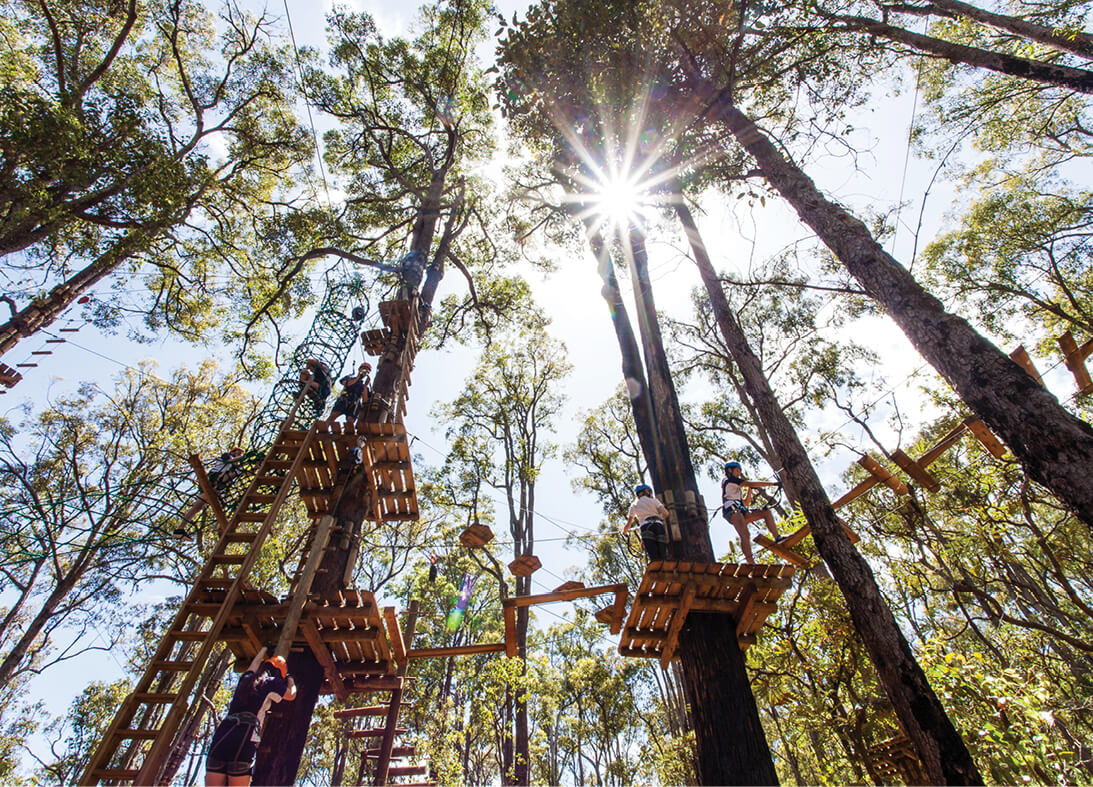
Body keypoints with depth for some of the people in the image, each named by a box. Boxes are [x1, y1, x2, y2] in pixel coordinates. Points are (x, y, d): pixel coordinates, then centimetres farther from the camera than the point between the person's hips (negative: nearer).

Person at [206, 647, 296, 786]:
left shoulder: (246, 678, 23)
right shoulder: (271, 682, 7)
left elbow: (256, 661, 46)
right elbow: (291, 695, 23)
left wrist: (265, 649, 65)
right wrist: (290, 680, 42)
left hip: (222, 734, 6)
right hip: (243, 738, -6)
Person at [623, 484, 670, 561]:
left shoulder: (634, 505, 24)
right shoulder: (653, 500, 21)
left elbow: (629, 523, 22)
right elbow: (665, 512, 6)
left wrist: (624, 531, 41)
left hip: (645, 528, 0)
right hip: (659, 526, 0)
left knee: (655, 558, -15)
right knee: (663, 556, -6)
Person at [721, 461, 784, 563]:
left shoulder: (735, 488, 35)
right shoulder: (729, 480, 6)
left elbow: (745, 503, 30)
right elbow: (751, 483, -2)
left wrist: (750, 489, 22)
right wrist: (772, 483, -2)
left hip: (741, 511, 9)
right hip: (732, 510, -9)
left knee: (766, 511, 3)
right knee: (745, 535, -27)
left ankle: (778, 537, -10)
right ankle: (751, 563, -36)